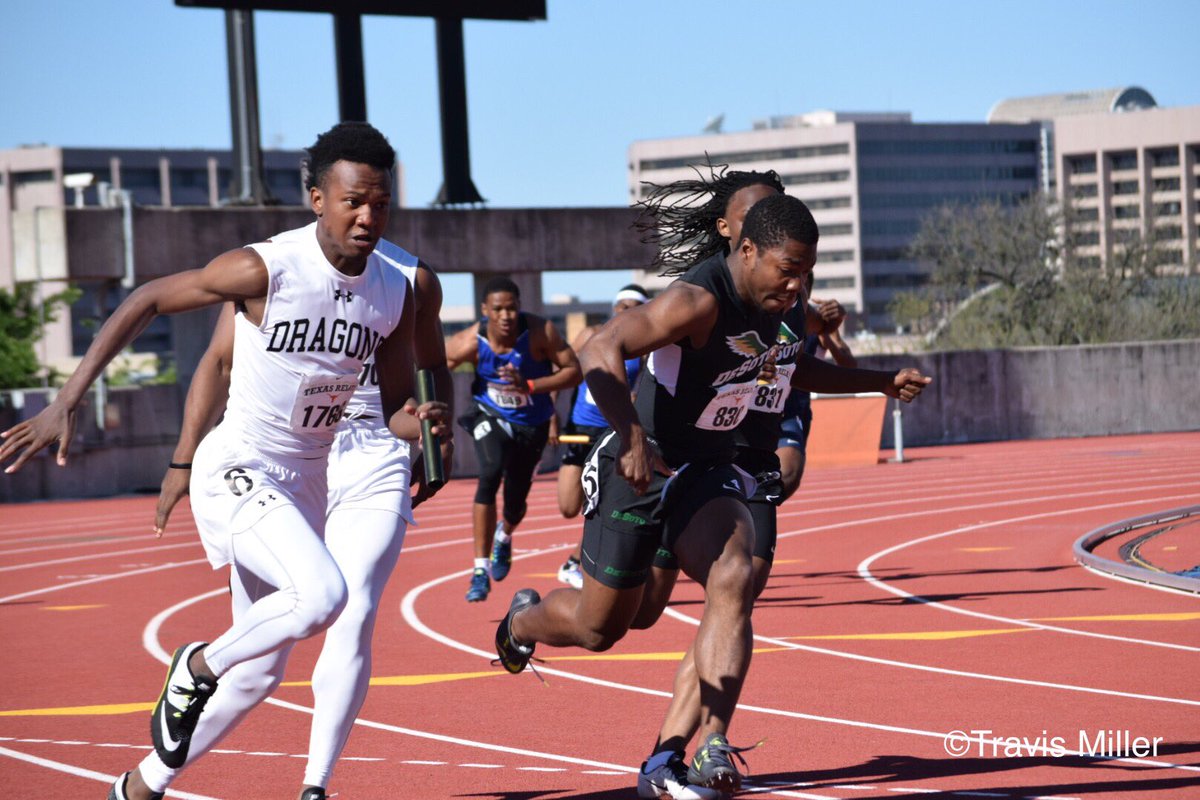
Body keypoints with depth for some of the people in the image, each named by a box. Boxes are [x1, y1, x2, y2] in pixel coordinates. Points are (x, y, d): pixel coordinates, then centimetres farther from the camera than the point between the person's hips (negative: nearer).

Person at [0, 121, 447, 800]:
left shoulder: (395, 296, -3)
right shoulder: (265, 271, -20)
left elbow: (397, 406, 8)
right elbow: (148, 300, -9)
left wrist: (420, 421, -18)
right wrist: (68, 401, -12)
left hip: (306, 482, 7)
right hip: (238, 472, -7)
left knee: (261, 665, 12)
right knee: (322, 593, -32)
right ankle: (197, 668, -5)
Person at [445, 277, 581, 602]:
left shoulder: (541, 332, -25)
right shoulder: (471, 342, -24)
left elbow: (574, 371, -22)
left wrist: (529, 386, -35)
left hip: (532, 423, 1)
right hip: (490, 415, -1)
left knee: (515, 502, 9)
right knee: (490, 474, -29)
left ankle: (504, 536, 50)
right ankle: (480, 569, -20)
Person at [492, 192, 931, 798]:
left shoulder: (777, 303, 1)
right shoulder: (699, 300, -26)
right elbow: (601, 350, -37)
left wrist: (881, 383, 19)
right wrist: (633, 438, -49)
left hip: (709, 471, 6)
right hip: (639, 469, -6)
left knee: (733, 581, -23)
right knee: (599, 626, 8)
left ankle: (712, 751, -28)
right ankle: (522, 620, 45)